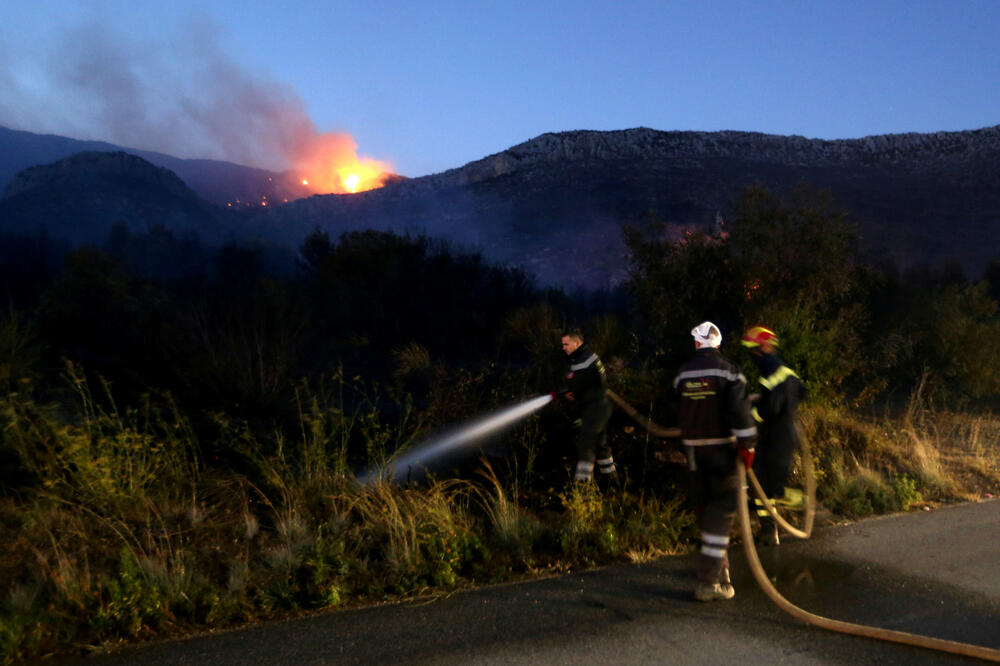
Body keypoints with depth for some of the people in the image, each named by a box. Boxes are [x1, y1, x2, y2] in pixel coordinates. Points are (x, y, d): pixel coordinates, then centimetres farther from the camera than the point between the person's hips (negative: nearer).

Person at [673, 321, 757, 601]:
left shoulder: (683, 373, 7)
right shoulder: (727, 370, -9)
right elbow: (739, 410, -16)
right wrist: (747, 445, -10)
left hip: (693, 448, 5)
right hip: (722, 447, -5)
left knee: (704, 506, 15)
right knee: (723, 508, -2)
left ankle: (720, 568, 30)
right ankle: (709, 580, -8)